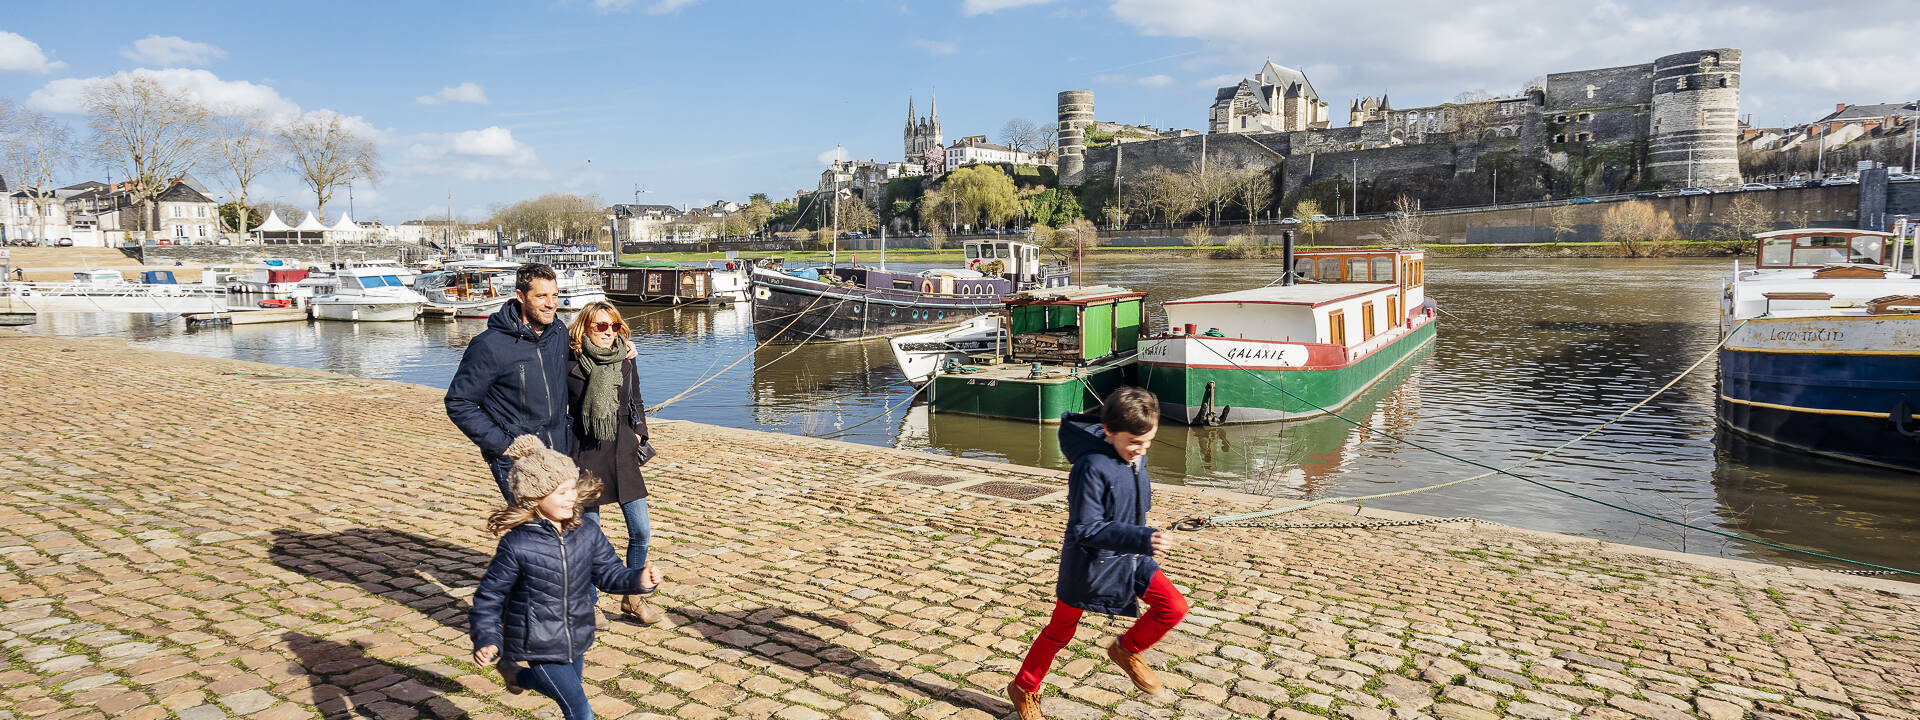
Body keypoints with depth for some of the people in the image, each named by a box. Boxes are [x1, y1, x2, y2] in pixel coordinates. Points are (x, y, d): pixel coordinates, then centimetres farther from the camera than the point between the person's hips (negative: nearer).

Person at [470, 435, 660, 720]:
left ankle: (515, 674, 56)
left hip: (576, 641, 6)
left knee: (569, 690, 30)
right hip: (538, 646, -6)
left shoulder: (587, 532, -7)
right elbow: (489, 596, -11)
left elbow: (609, 572, -1)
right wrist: (487, 642, -21)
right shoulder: (516, 545, -20)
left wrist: (639, 579, -21)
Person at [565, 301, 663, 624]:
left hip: (622, 455, 4)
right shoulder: (570, 364, -5)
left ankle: (632, 597, 20)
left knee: (641, 531, 2)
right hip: (586, 456, -4)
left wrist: (638, 433, 9)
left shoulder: (626, 361, 7)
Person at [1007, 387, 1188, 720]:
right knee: (1061, 630, 11)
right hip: (1090, 563, -6)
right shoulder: (1092, 467, -28)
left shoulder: (1135, 456, -3)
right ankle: (1024, 689, 34)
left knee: (1174, 607, -8)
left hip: (1130, 557, 7)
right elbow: (1087, 529, -31)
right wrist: (1143, 539, -38)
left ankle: (1128, 649, 19)